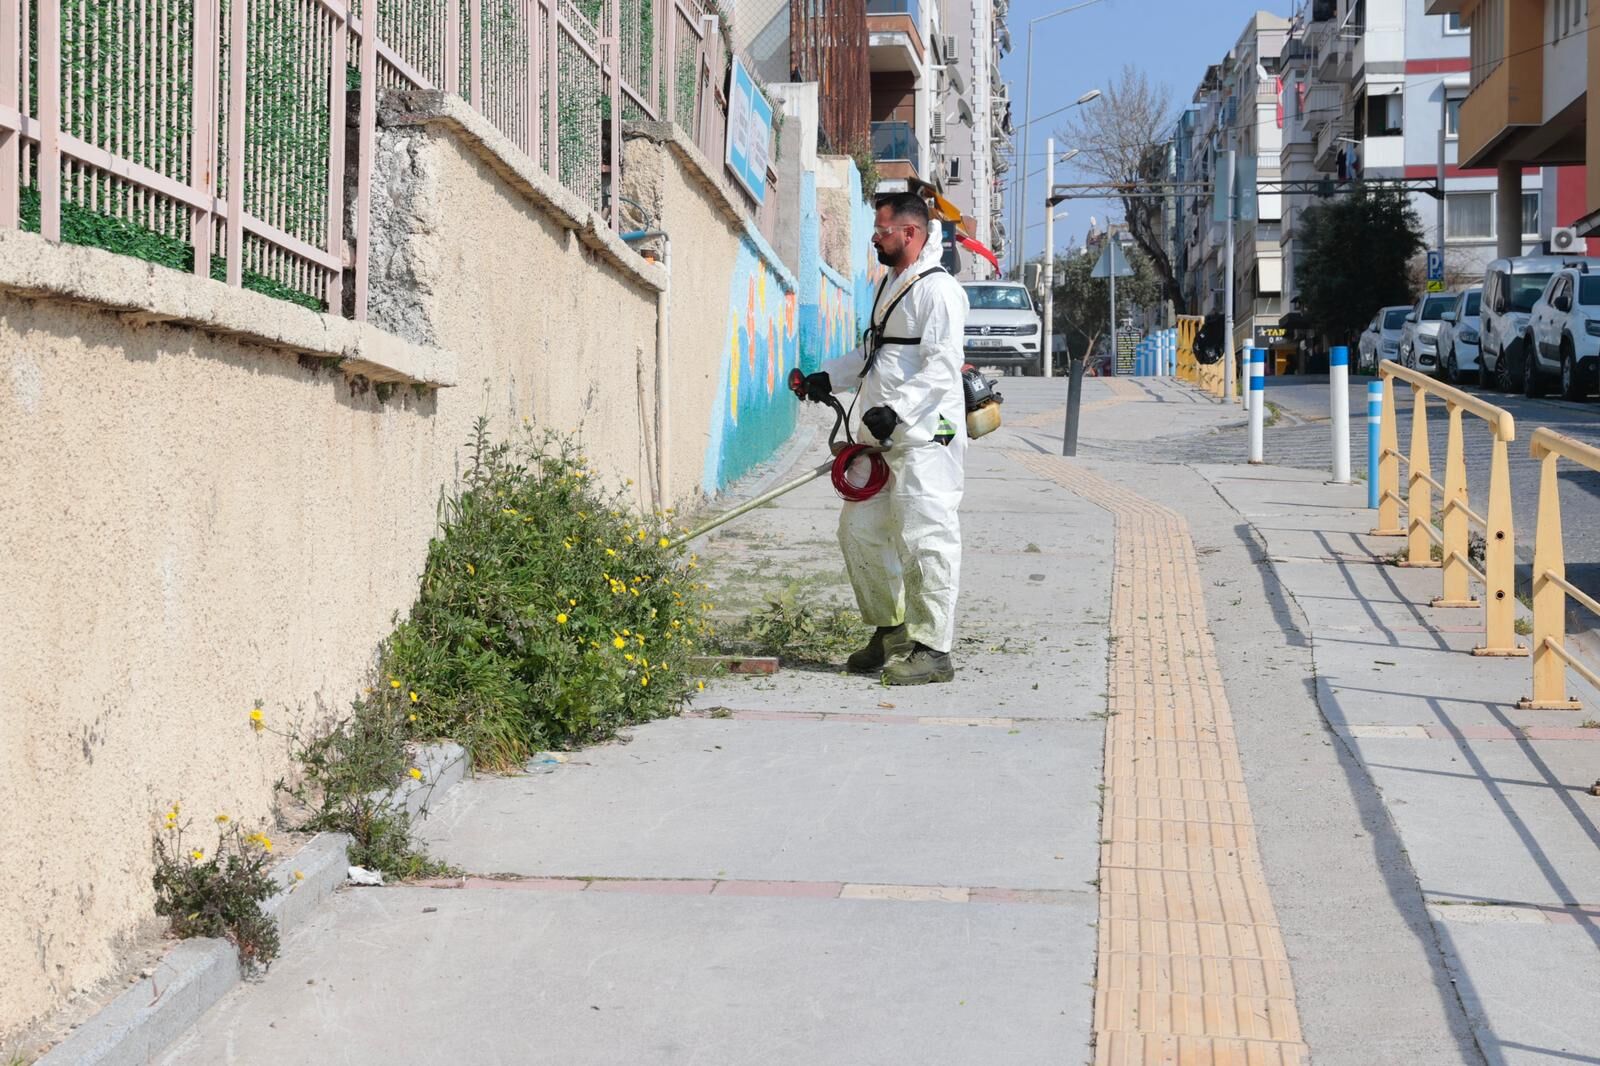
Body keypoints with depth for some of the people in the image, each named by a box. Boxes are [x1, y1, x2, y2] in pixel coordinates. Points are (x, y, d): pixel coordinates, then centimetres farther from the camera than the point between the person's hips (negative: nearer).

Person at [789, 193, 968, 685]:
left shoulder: (938, 290, -12)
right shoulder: (891, 285, 19)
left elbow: (942, 368, -21)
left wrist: (897, 410, -29)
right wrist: (827, 377, 19)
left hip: (924, 438, -10)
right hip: (882, 437, 10)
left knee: (923, 538, -9)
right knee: (860, 530, 13)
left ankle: (933, 648, -3)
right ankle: (889, 630, 27)